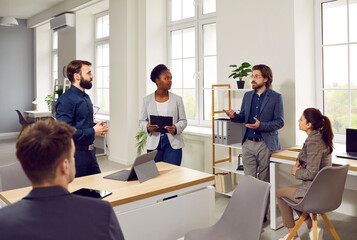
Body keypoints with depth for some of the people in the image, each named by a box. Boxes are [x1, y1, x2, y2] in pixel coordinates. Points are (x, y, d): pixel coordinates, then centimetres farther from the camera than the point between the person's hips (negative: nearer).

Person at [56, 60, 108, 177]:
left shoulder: (86, 97, 13)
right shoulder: (66, 100, -17)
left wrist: (97, 127, 4)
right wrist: (93, 131, -18)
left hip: (90, 152, 9)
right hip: (75, 154, -9)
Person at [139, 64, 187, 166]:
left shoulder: (177, 99, 4)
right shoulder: (147, 100, 5)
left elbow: (183, 121, 4)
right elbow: (142, 121, 8)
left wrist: (176, 128, -16)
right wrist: (147, 127, -14)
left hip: (173, 143, 0)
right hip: (154, 143, 1)